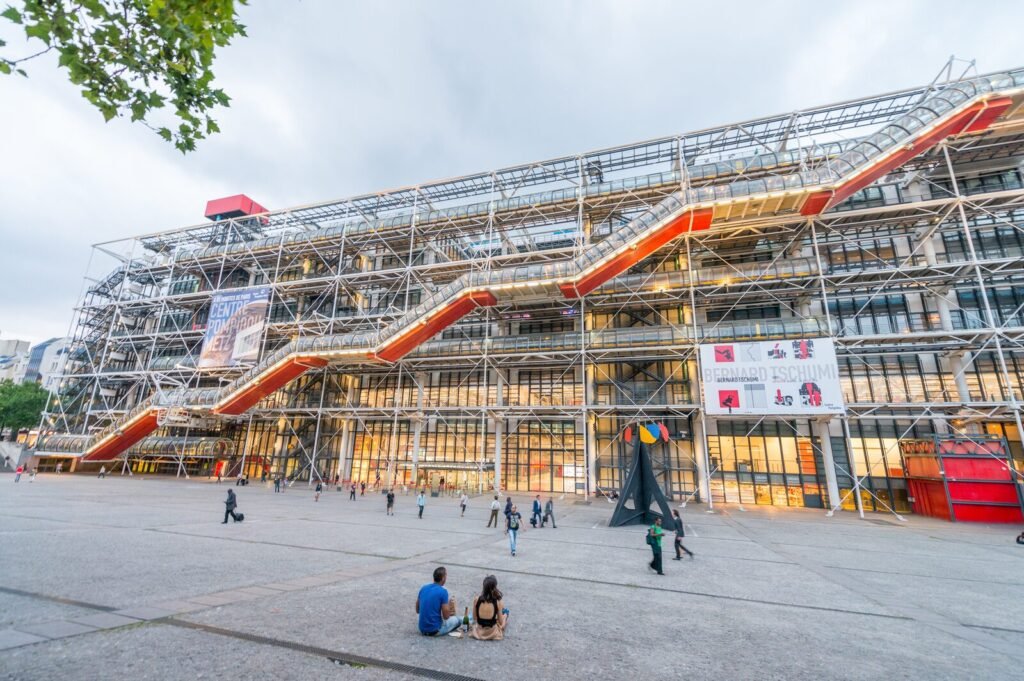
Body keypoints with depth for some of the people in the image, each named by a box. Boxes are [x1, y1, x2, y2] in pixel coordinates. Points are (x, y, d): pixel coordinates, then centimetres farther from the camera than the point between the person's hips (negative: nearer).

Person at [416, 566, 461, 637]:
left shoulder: (423, 588, 1)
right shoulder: (443, 591, -17)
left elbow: (417, 611, 11)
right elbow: (446, 616, -15)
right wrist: (449, 605, 5)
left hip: (422, 630, 6)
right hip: (435, 630, -6)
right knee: (458, 619, 14)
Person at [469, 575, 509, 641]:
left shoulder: (476, 599, -16)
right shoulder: (498, 602, -22)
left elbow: (474, 618, -2)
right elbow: (501, 622, -10)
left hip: (479, 631, 3)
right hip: (493, 633, -3)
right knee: (506, 610, 24)